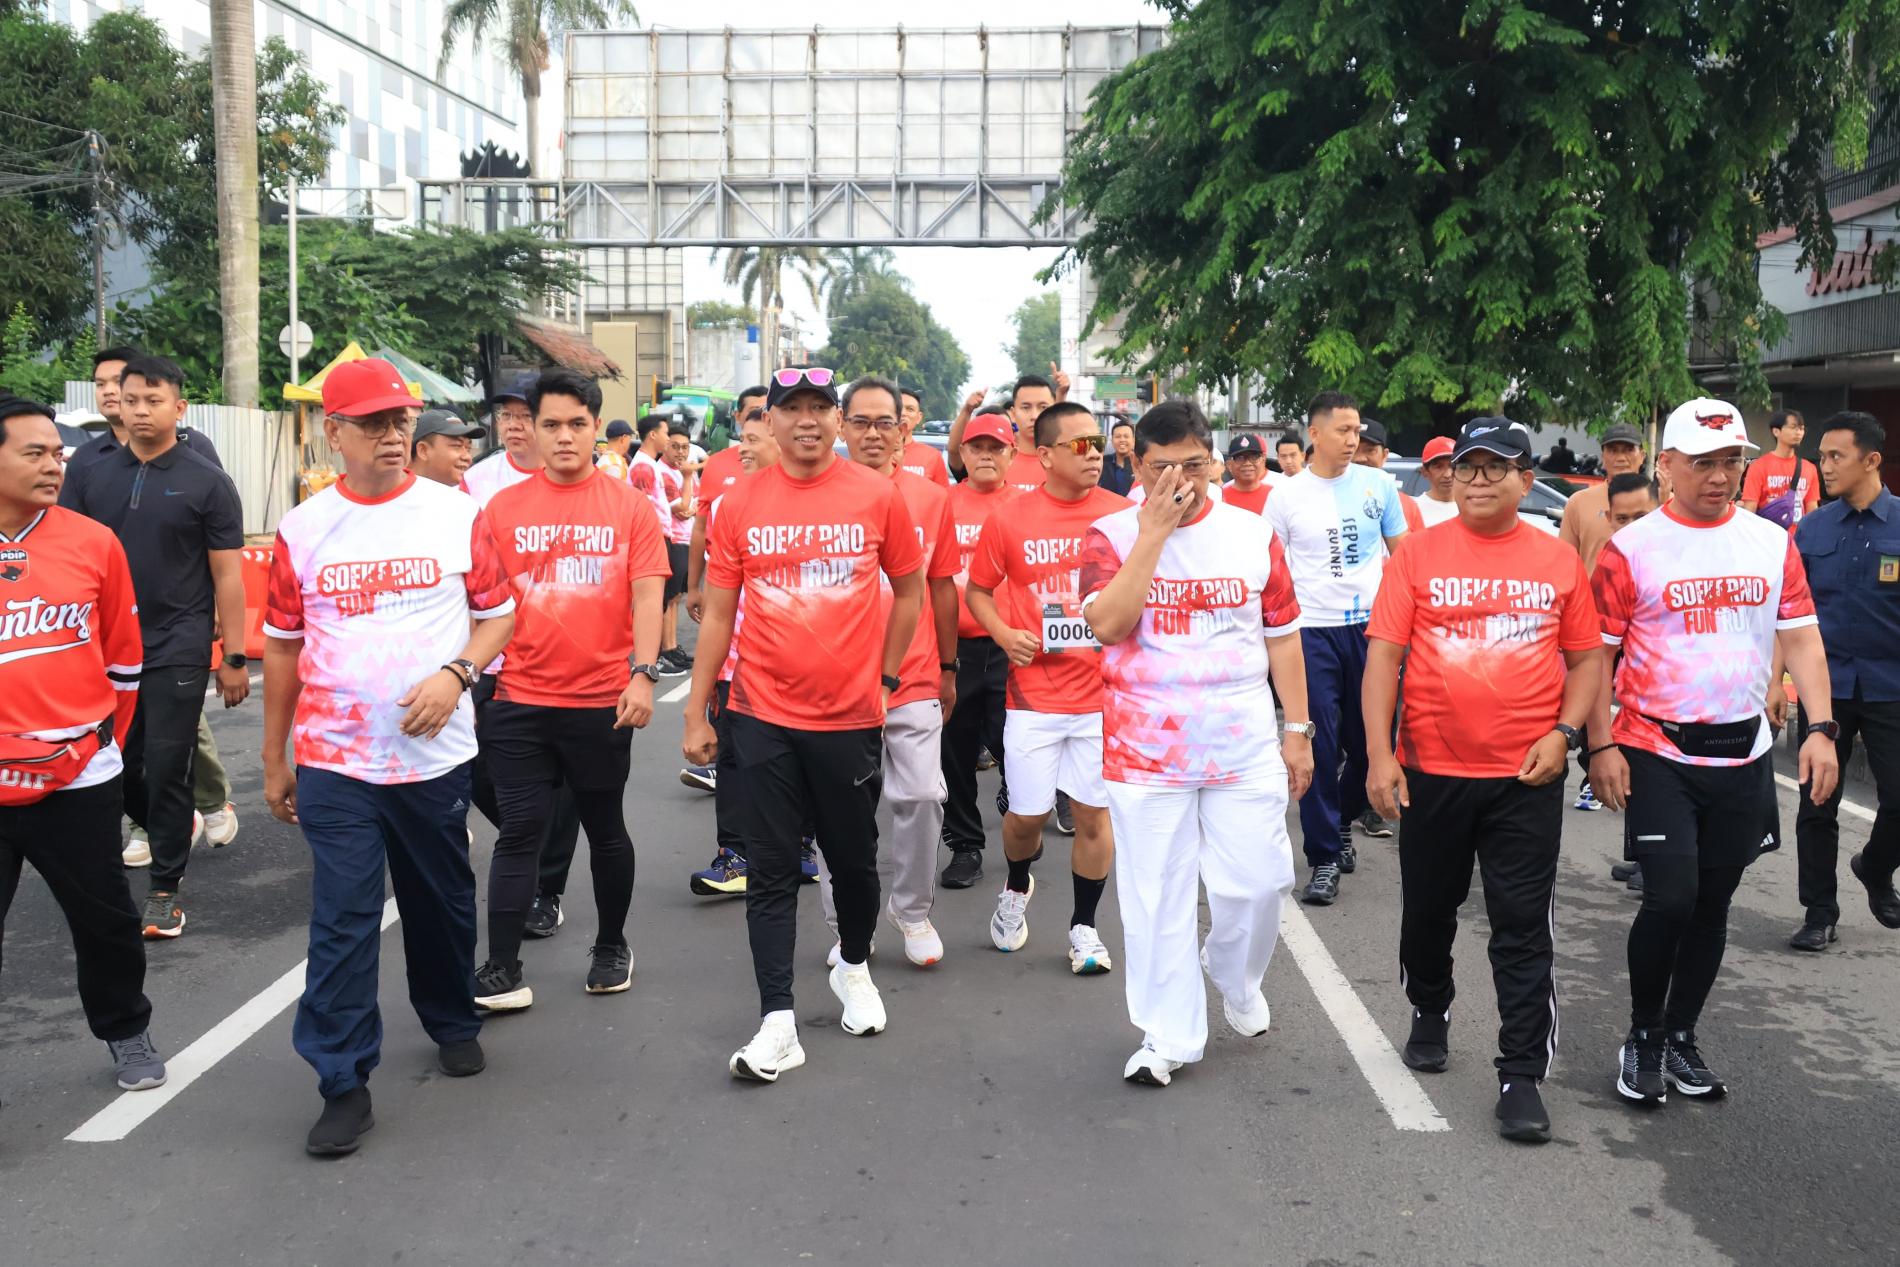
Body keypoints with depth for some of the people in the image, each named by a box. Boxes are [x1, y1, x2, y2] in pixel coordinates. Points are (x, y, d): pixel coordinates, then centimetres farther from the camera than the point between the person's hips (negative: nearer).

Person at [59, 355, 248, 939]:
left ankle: (164, 891, 13)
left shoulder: (207, 483, -3)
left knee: (165, 770, 0)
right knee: (114, 768, 11)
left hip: (176, 651, -4)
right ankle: (176, 829, 39)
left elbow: (227, 576, -3)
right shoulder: (88, 477, 5)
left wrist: (235, 657, -5)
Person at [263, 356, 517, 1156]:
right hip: (333, 761, 0)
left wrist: (455, 674, -15)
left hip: (435, 754, 1)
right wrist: (273, 759, 10)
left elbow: (498, 615, 4)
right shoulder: (303, 530, 1)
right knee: (341, 921, -2)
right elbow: (283, 647, 8)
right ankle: (344, 1084, 8)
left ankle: (453, 1024, 39)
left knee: (442, 902, 15)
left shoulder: (458, 514, -1)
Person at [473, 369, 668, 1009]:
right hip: (520, 701, 1)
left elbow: (647, 596, -6)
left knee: (605, 829, 13)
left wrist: (642, 674, -17)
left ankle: (611, 948, 31)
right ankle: (502, 972, 7)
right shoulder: (503, 507, 3)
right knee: (519, 832, 2)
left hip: (602, 700, -1)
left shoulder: (628, 505, -1)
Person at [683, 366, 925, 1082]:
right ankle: (778, 1024, 7)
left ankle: (854, 968, 40)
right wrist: (696, 715, 3)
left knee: (853, 857, 14)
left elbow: (910, 592, 10)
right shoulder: (740, 505, 0)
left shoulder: (877, 497, -2)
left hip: (850, 718, 0)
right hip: (763, 718, 0)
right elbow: (717, 616, 4)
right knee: (770, 872, 2)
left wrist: (884, 679, 6)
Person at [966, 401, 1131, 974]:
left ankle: (1084, 927, 23)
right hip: (1034, 695, 0)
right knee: (1026, 814, 7)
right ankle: (1016, 889, 39)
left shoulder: (1124, 514, -1)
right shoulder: (1008, 518, -3)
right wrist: (1003, 633, -8)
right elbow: (977, 589, 9)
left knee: (1094, 812, 5)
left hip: (1104, 693, 1)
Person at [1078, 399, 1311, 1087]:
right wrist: (1155, 530, -18)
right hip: (1145, 751, -2)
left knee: (1257, 882, 4)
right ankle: (1169, 1035, 20)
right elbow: (1107, 624, -19)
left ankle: (1235, 977, 36)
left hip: (1246, 747, 2)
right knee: (1157, 895, 5)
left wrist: (1298, 729, 9)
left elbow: (1281, 634, 11)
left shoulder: (1252, 534, 6)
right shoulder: (1112, 535, -2)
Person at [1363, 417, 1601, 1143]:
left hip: (1527, 778, 0)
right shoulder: (1419, 555, -2)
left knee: (1524, 928, 1)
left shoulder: (1559, 561, 2)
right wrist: (1379, 754, -12)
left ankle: (1521, 1076, 9)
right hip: (1430, 770, 1)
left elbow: (1585, 659, 8)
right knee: (1428, 910, 18)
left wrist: (1565, 733, -8)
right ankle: (1430, 1014, 43)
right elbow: (1383, 656, -5)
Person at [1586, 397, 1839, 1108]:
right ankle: (1642, 1037, 12)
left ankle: (1681, 1038, 27)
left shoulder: (1772, 543, 5)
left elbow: (1801, 639, 7)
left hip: (1743, 756, 4)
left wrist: (1821, 728, -4)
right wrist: (1601, 746, -11)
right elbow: (1596, 653, -5)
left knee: (1713, 904, 11)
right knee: (1671, 898, -10)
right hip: (1657, 754, -4)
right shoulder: (1631, 549, -6)